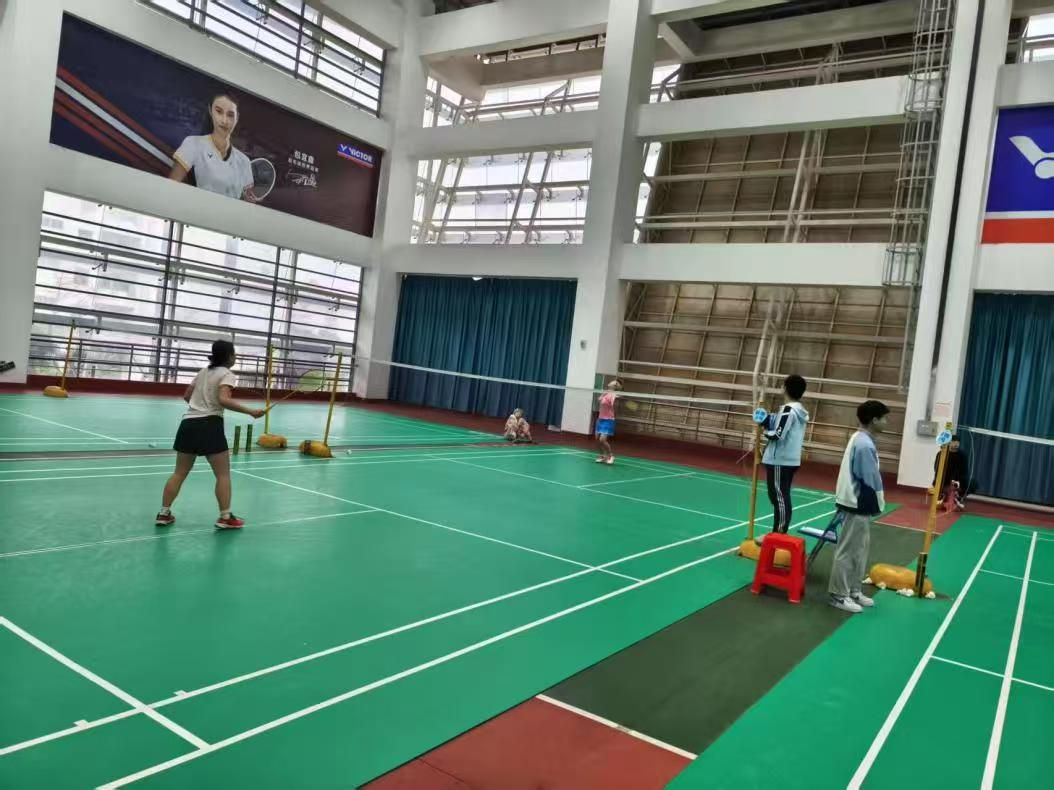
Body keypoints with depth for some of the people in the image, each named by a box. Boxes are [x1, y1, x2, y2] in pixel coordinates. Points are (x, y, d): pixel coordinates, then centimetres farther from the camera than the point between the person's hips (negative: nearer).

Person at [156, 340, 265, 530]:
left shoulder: (203, 372, 18)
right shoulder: (227, 375, -5)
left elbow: (186, 396, 25)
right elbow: (223, 399, -22)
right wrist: (250, 412, -22)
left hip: (188, 423, 7)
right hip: (209, 425, -7)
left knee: (179, 473, 14)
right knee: (223, 474, 1)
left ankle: (164, 513, 16)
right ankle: (225, 517, -1)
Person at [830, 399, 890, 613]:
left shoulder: (860, 439, 11)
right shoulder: (865, 444, -21)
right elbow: (870, 480, -19)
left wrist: (874, 505, 13)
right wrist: (877, 505, -8)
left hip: (858, 503, 10)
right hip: (858, 504, -10)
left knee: (860, 548, 18)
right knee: (848, 550, -2)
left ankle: (853, 590, 28)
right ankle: (839, 595, 6)